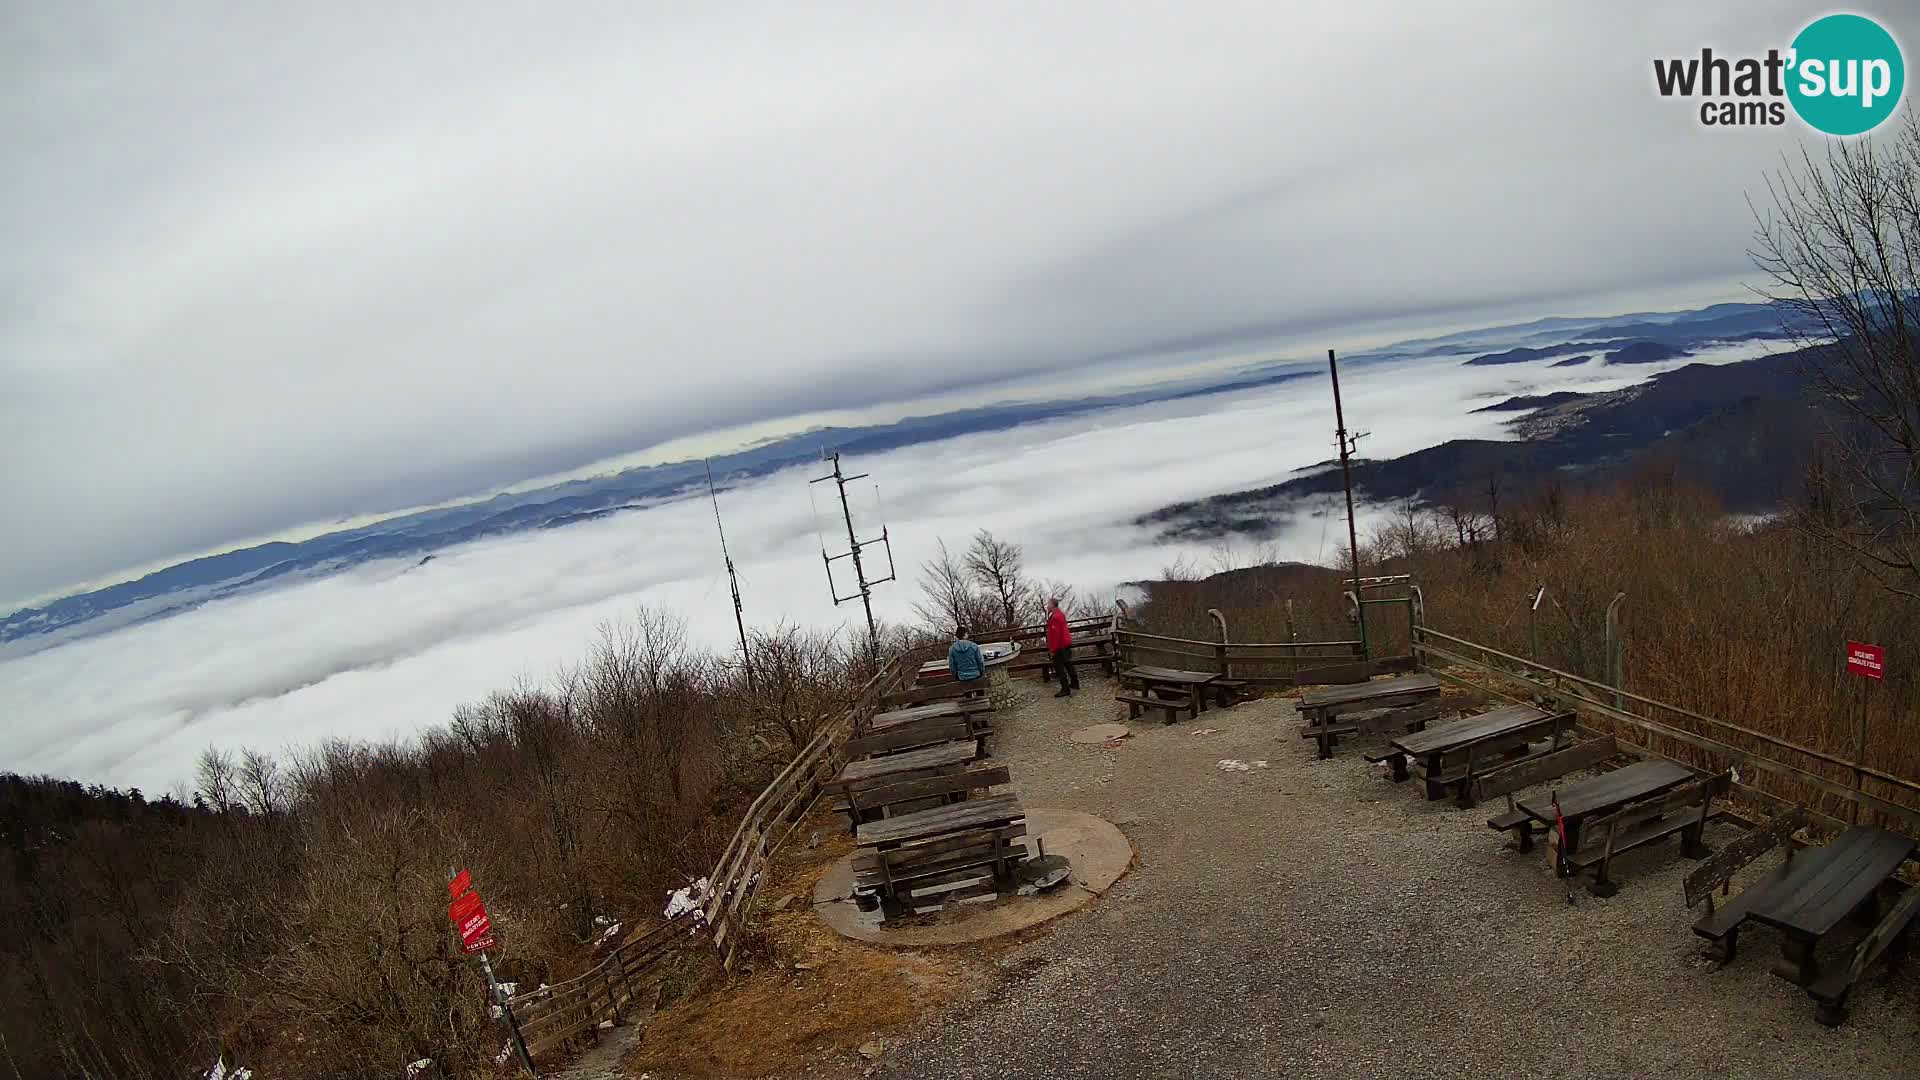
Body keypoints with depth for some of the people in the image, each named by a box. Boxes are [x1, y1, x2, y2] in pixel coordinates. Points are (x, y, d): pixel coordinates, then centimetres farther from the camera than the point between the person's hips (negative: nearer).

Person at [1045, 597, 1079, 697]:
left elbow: (1055, 635, -25)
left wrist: (1052, 649, -21)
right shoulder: (1060, 614, 10)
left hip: (1060, 646, -10)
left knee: (1059, 667, -5)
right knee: (1068, 664, 21)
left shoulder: (1055, 617, -24)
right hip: (1066, 644, 11)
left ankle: (1065, 689, -3)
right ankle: (1075, 683, 33)